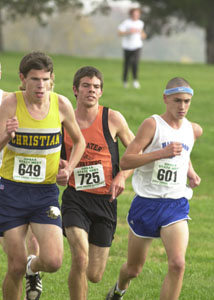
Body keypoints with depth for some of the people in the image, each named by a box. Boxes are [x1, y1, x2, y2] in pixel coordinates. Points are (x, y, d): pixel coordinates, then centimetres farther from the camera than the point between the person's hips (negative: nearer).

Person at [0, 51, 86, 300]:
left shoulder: (61, 105, -4)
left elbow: (79, 141, 13)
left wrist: (68, 169, -3)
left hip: (46, 192, 2)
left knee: (53, 261, -13)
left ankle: (33, 268, 23)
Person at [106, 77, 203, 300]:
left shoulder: (193, 130, 7)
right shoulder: (153, 125, -11)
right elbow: (125, 161, -18)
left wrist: (190, 172, 12)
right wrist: (162, 153, -26)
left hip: (176, 206, 3)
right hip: (146, 204, -3)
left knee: (177, 264, -21)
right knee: (134, 269, 14)